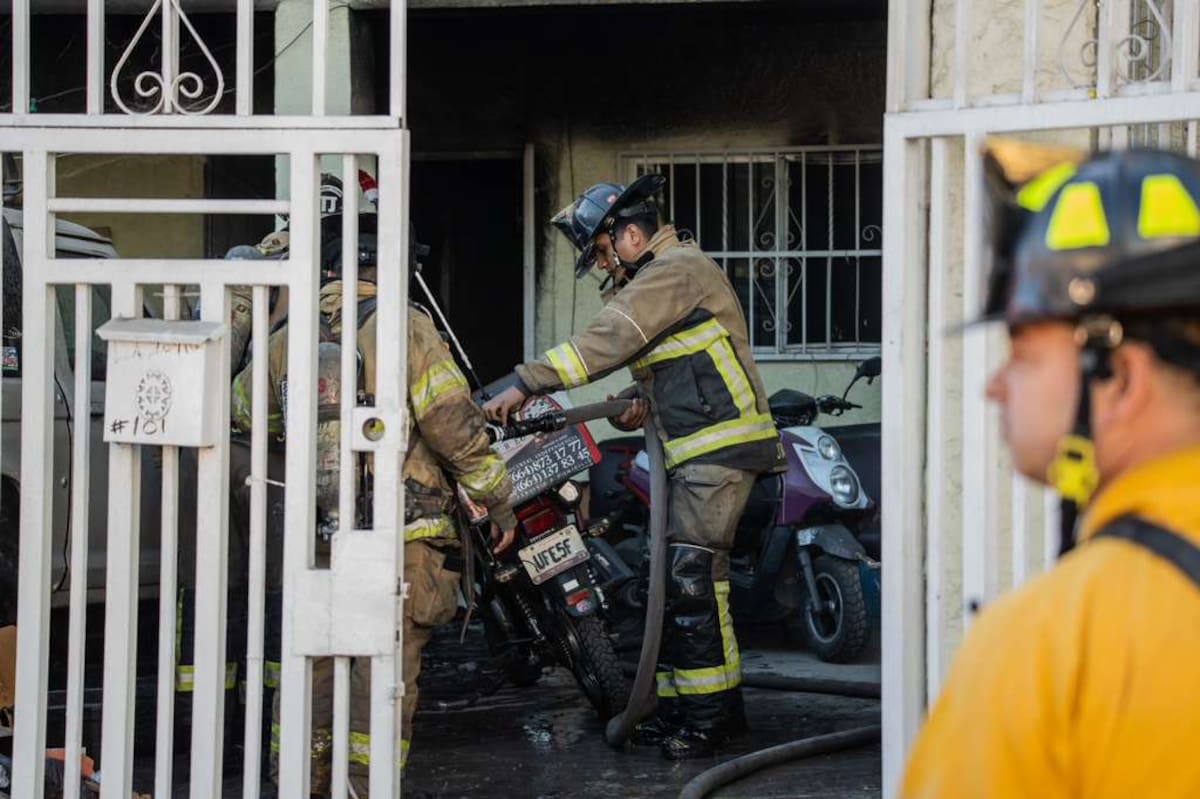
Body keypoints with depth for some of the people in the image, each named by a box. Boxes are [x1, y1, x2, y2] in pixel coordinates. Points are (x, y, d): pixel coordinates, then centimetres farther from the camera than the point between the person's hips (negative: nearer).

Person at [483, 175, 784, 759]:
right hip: (695, 449, 11)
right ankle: (682, 708, 14)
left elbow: (607, 339, -20)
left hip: (720, 446, -11)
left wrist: (524, 385, -21)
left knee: (692, 574, -14)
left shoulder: (676, 268, -11)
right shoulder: (654, 279, 23)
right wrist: (641, 400, 3)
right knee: (675, 579, 9)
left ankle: (712, 714, -11)